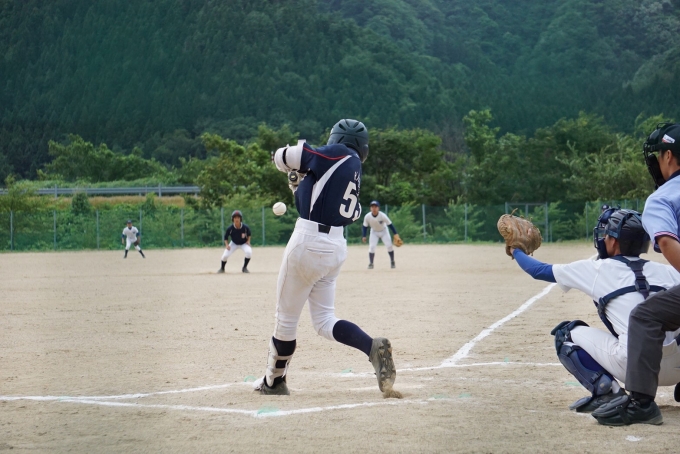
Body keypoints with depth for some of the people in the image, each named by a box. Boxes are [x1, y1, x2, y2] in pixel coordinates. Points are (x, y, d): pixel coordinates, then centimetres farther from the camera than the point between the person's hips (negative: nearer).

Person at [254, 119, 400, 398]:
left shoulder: (339, 154, -8)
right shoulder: (354, 171, 15)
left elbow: (282, 157, -7)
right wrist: (300, 183, 16)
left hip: (307, 243, -8)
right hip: (335, 247, 8)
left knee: (286, 317, 7)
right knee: (324, 321, 13)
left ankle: (274, 381, 19)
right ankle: (373, 347, -10)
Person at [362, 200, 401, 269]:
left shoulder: (382, 216, -31)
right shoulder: (367, 216, -25)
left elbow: (390, 224, -22)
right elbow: (364, 226, -10)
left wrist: (395, 234, -25)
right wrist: (363, 236, -17)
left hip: (383, 231, -1)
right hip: (374, 232, 1)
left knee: (389, 245, -8)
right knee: (371, 246, -14)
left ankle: (392, 262, 11)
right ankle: (370, 263, -4)